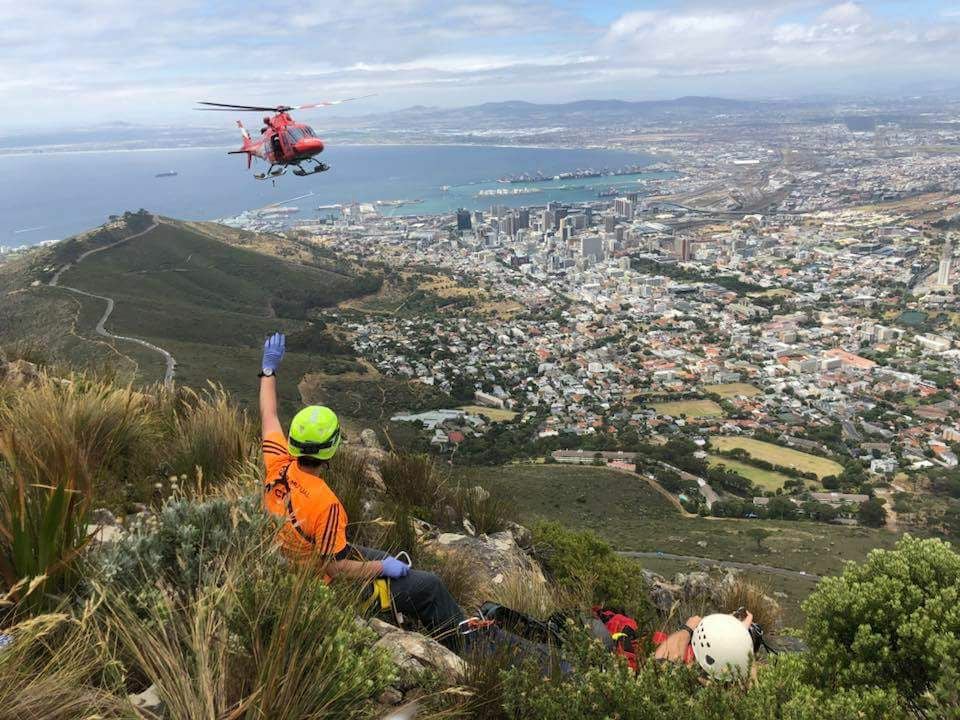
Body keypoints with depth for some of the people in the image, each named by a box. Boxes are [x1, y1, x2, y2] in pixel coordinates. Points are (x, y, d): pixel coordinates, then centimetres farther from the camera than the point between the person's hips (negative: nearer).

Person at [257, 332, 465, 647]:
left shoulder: (277, 467, -15)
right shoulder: (325, 502, -37)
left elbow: (269, 415, 1)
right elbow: (334, 568, -29)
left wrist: (269, 367, 13)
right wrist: (382, 568, -14)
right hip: (332, 588, -9)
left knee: (395, 562, 24)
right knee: (429, 586, -3)